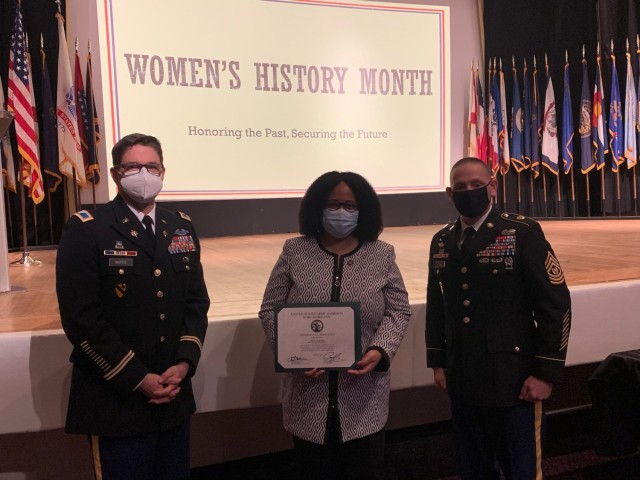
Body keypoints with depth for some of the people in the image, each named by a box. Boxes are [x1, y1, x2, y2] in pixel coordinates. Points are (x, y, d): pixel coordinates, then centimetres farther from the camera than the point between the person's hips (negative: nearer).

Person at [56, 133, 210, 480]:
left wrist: (184, 363, -6)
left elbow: (196, 302, 8)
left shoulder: (182, 227, 8)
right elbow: (80, 317, -14)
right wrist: (138, 379, -15)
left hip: (174, 395, 5)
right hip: (115, 400, -5)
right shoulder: (85, 229, -8)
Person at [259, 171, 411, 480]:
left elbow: (398, 311, 3)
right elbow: (271, 310, 2)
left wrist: (380, 351, -15)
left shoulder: (382, 255, 3)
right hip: (309, 396, 0)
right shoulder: (295, 252, 2)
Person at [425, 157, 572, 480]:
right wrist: (437, 362, 9)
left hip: (512, 380, -4)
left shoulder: (522, 233, -8)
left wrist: (546, 373, -12)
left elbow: (556, 303, -10)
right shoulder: (441, 242, 8)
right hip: (462, 380, 5)